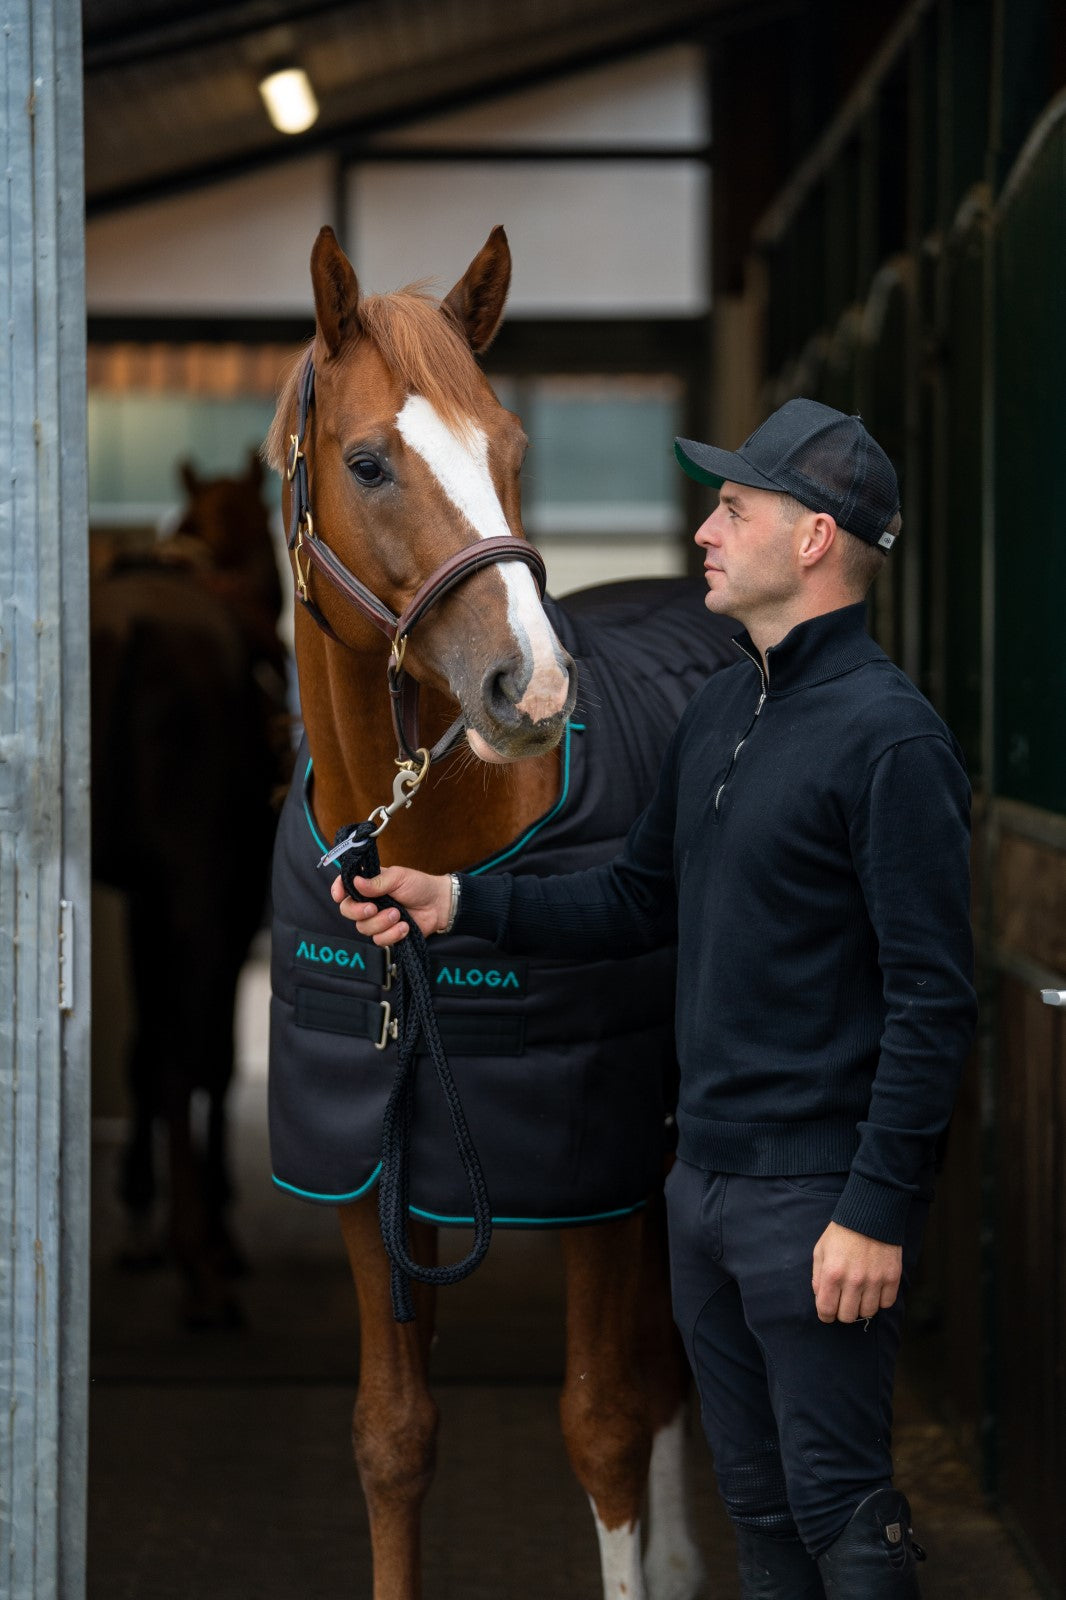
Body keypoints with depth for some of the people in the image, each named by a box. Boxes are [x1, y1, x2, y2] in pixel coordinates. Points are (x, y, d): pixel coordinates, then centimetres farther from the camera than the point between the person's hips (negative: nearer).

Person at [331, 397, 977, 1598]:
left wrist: (878, 1211, -21)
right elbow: (641, 900, 21)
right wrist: (454, 904, 9)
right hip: (704, 1175, 9)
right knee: (755, 1501, 16)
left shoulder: (887, 735, -16)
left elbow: (933, 995, -18)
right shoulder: (717, 711, 12)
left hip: (817, 1197, -9)